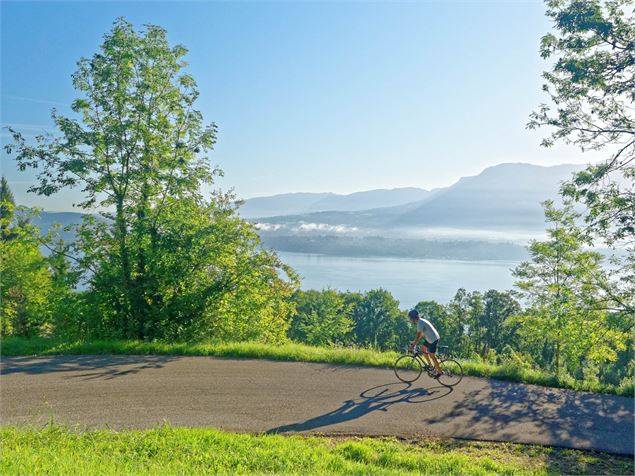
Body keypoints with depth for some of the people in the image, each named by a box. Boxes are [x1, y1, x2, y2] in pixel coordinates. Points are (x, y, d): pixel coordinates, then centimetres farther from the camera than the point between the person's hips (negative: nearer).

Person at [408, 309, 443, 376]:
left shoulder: (420, 323, -21)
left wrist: (413, 345, -20)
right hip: (429, 338, 10)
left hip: (433, 339, -10)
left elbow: (418, 336, -23)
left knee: (432, 355, -3)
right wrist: (413, 342, 17)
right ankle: (430, 365, 22)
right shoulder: (421, 321, 10)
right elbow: (421, 334, 17)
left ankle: (439, 371, 7)